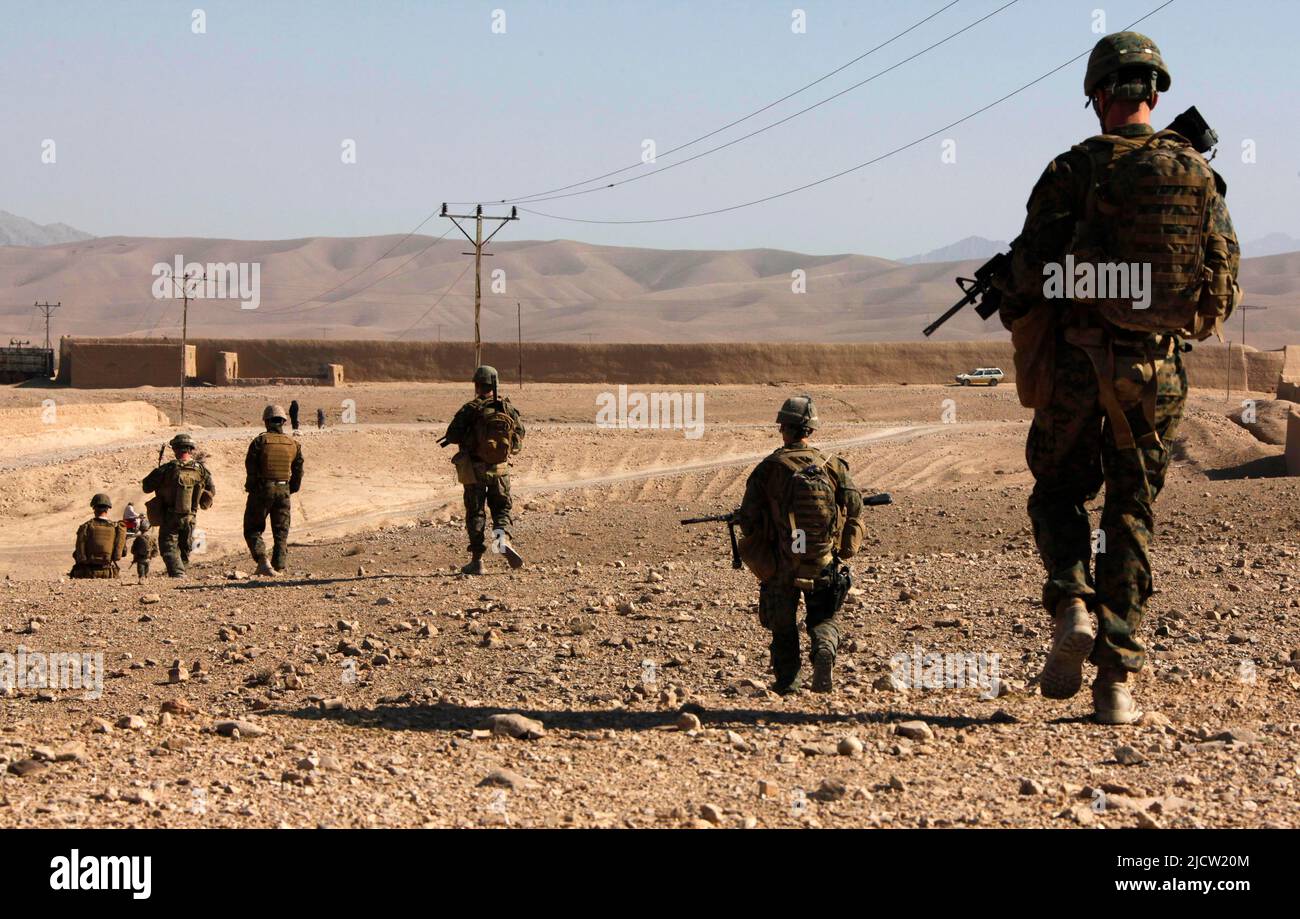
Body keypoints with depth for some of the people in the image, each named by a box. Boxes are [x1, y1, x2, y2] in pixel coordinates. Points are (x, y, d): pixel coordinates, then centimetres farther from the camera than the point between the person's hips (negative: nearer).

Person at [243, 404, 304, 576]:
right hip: (283, 491, 3)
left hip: (262, 490, -3)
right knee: (281, 533, 11)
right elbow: (298, 470, 5)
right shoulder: (293, 444, 4)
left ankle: (263, 561, -12)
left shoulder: (260, 441, -7)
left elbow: (250, 467, -9)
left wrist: (250, 487, 3)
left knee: (252, 529, 7)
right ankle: (279, 568, 5)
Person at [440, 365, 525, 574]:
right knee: (501, 508, 16)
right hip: (501, 468, 2)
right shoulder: (508, 408, 0)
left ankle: (477, 560, 5)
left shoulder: (471, 408, -11)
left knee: (475, 512, 6)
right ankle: (503, 537, -14)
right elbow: (519, 438, 4)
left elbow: (453, 435, -14)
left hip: (474, 469, -2)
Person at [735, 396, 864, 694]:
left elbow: (748, 520, -8)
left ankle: (788, 678, 14)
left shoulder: (767, 469, -8)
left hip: (781, 566, -1)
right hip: (824, 565, 1)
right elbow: (855, 509, -3)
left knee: (783, 626, 17)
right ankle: (824, 650, -13)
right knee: (822, 619, 15)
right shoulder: (832, 466, -2)